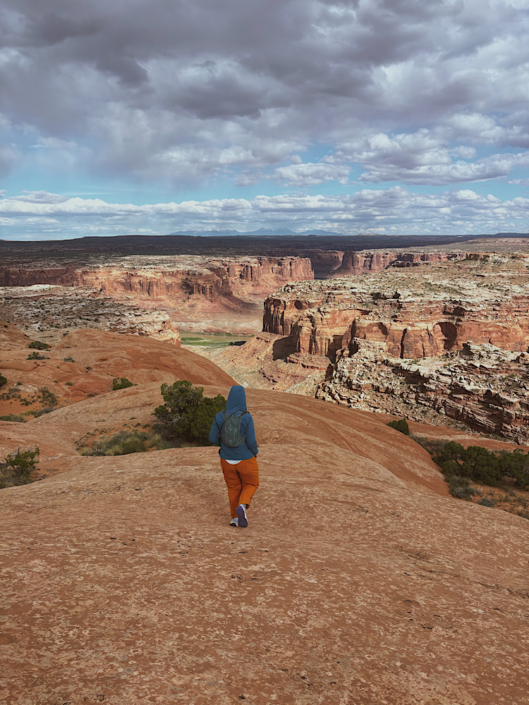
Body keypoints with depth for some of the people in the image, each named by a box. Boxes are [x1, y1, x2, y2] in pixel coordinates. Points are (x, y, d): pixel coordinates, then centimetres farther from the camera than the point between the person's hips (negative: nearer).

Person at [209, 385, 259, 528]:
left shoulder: (220, 416, -11)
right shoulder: (247, 417, -20)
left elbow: (213, 438, -5)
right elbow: (251, 441, -19)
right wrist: (255, 452, 3)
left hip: (227, 460, 3)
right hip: (245, 459, -3)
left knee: (234, 487, 23)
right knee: (251, 484, 19)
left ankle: (235, 518, 25)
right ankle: (242, 507, -7)